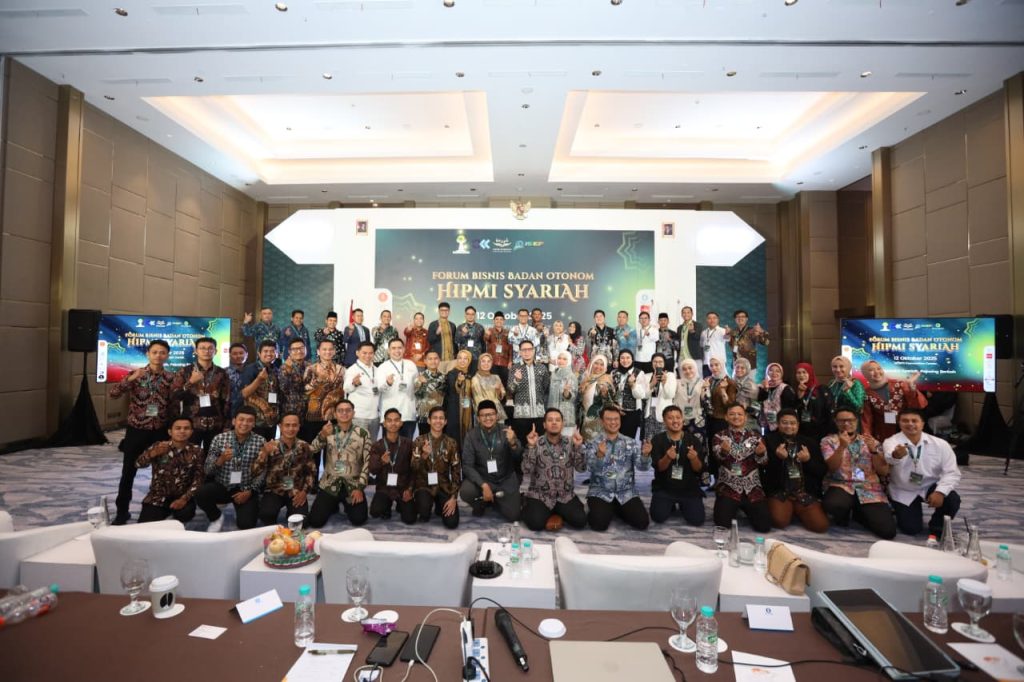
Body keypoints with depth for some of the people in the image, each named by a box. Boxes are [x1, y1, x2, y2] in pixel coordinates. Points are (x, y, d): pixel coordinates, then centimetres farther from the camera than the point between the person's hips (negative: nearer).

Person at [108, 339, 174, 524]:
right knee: (128, 473, 6)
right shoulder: (135, 374, -2)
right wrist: (131, 378, -26)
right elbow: (113, 393, -14)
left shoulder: (171, 378, 0)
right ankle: (122, 511, 21)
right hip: (136, 430, -1)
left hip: (160, 431, 1)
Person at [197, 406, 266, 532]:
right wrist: (221, 460, -25)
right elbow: (208, 470, -5)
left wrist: (250, 491, -15)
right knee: (200, 494, -29)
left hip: (246, 490, -1)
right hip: (221, 486, 2)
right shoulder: (220, 438, -4)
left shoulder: (260, 442, -7)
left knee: (246, 524, -19)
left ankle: (240, 513, 20)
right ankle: (217, 517, 3)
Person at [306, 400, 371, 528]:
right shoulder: (328, 431, 3)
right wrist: (322, 435, -31)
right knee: (315, 521, -9)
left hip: (353, 485, -1)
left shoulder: (363, 433, -2)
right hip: (330, 484, 1)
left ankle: (347, 506, 20)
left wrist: (360, 487, -11)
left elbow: (368, 462, -4)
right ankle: (333, 506, 23)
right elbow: (311, 450, -11)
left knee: (358, 519, -14)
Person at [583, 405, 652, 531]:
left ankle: (618, 510, 16)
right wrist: (599, 455, -38)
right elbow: (591, 467, -17)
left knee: (642, 522, -15)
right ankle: (603, 510, 12)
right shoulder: (593, 444, -1)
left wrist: (645, 455, -28)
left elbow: (642, 466, -6)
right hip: (600, 493, -2)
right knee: (599, 523, -25)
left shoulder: (631, 443, 6)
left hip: (626, 493, 3)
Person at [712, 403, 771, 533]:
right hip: (727, 487, -2)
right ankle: (733, 509, 18)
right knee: (722, 524, -17)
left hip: (752, 489, 2)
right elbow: (718, 456, -16)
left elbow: (764, 462, 0)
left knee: (764, 526, -11)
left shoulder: (755, 436, 9)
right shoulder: (719, 436, 3)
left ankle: (745, 509, 21)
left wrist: (761, 453, -24)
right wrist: (723, 451, -40)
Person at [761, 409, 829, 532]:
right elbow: (761, 468, -5)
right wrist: (776, 457, -21)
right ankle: (790, 510, 11)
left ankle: (798, 512, 17)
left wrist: (809, 460, -11)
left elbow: (822, 472, 7)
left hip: (807, 492, 3)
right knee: (780, 521, -25)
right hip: (779, 491, -2)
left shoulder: (810, 442, 11)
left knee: (821, 526, -16)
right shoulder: (769, 440, 1)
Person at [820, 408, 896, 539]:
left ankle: (859, 514, 17)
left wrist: (873, 450, -9)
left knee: (888, 531, -18)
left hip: (870, 490, 3)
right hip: (841, 486, -2)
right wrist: (842, 446, -23)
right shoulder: (828, 441, 5)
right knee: (832, 504, -38)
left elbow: (884, 471, 7)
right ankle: (843, 516, 2)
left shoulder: (870, 441, 14)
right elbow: (832, 468, -10)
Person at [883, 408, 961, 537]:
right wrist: (895, 456, -70)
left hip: (930, 486, 3)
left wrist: (940, 492, -27)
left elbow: (951, 472, -11)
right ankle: (898, 509, 28)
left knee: (953, 499, -27)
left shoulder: (940, 444, -12)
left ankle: (937, 529, 4)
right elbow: (890, 458, -44)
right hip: (903, 492, -2)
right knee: (911, 529, -8)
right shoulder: (891, 442, -21)